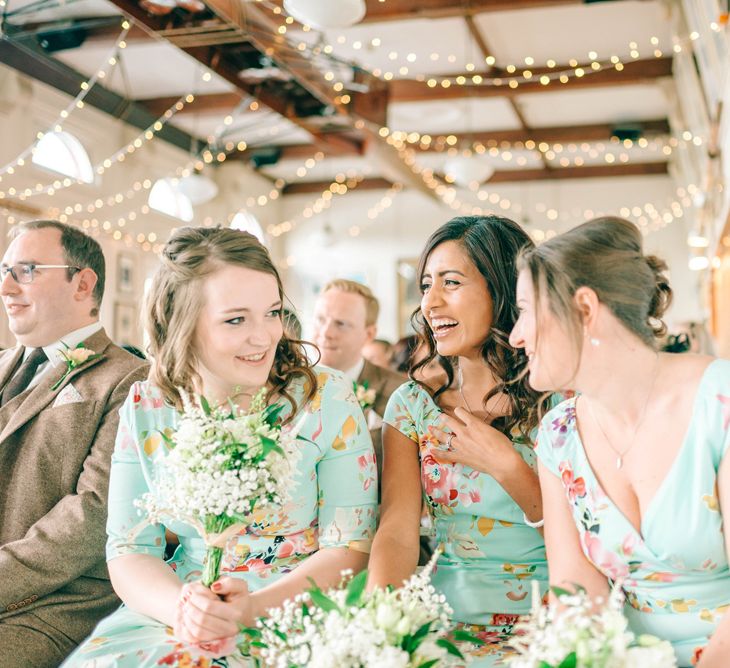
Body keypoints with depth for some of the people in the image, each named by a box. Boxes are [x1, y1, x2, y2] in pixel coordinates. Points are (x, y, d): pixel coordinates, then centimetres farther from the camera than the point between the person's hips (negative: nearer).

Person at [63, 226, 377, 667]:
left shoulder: (327, 399, -4)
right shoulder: (146, 410, 3)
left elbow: (350, 547, -4)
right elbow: (128, 552, 3)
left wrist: (254, 607, -18)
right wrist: (180, 606, -18)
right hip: (167, 614, 3)